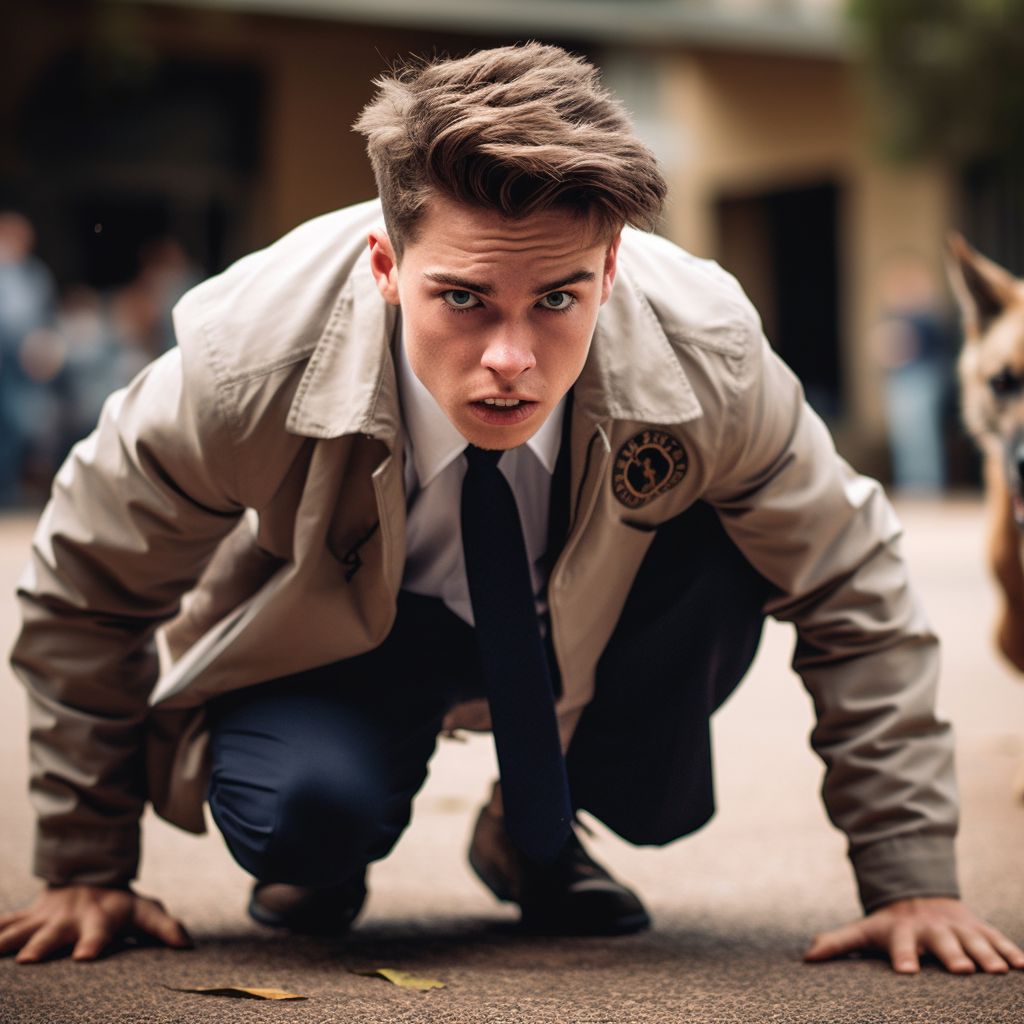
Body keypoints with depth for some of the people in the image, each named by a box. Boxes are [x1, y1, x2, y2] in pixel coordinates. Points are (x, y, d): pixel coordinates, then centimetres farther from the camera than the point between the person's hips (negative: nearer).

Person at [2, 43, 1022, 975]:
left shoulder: (702, 352, -32)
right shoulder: (249, 363, -34)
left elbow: (849, 587, -15)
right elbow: (87, 586, -14)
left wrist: (911, 885, -16)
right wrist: (86, 873, -7)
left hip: (579, 623, 3)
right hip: (332, 636, -2)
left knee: (721, 548, -28)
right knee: (308, 812, -35)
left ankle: (537, 830, -2)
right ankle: (318, 853, 5)